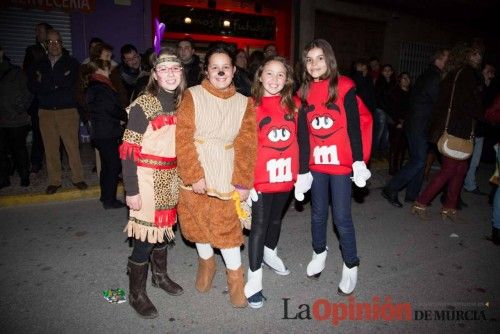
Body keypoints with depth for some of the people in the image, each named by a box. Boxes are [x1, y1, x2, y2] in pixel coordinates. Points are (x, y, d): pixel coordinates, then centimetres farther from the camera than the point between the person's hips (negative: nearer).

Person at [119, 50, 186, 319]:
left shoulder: (180, 104, 6)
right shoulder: (143, 105, -13)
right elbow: (128, 150, -14)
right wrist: (131, 190, -15)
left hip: (171, 177, 6)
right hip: (147, 178, -6)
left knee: (163, 227, 19)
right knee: (146, 235, 1)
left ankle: (160, 275, 41)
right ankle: (136, 294, 21)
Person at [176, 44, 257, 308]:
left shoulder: (244, 103, 4)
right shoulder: (192, 96, -3)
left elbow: (246, 146, 0)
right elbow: (183, 139, -9)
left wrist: (243, 182, -7)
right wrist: (194, 175, -15)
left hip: (225, 176, 0)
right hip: (193, 175, 0)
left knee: (227, 226, 3)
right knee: (198, 222, 13)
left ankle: (235, 276, 23)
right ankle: (206, 262, 39)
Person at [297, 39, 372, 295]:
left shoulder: (344, 87, -6)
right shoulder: (304, 92, 4)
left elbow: (355, 126, -7)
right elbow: (302, 134, 3)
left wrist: (359, 162, -14)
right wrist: (302, 170, 2)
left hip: (341, 162, -3)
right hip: (316, 163, 4)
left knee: (341, 217, 1)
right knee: (318, 212, 15)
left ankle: (351, 265, 21)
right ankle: (319, 252, 38)